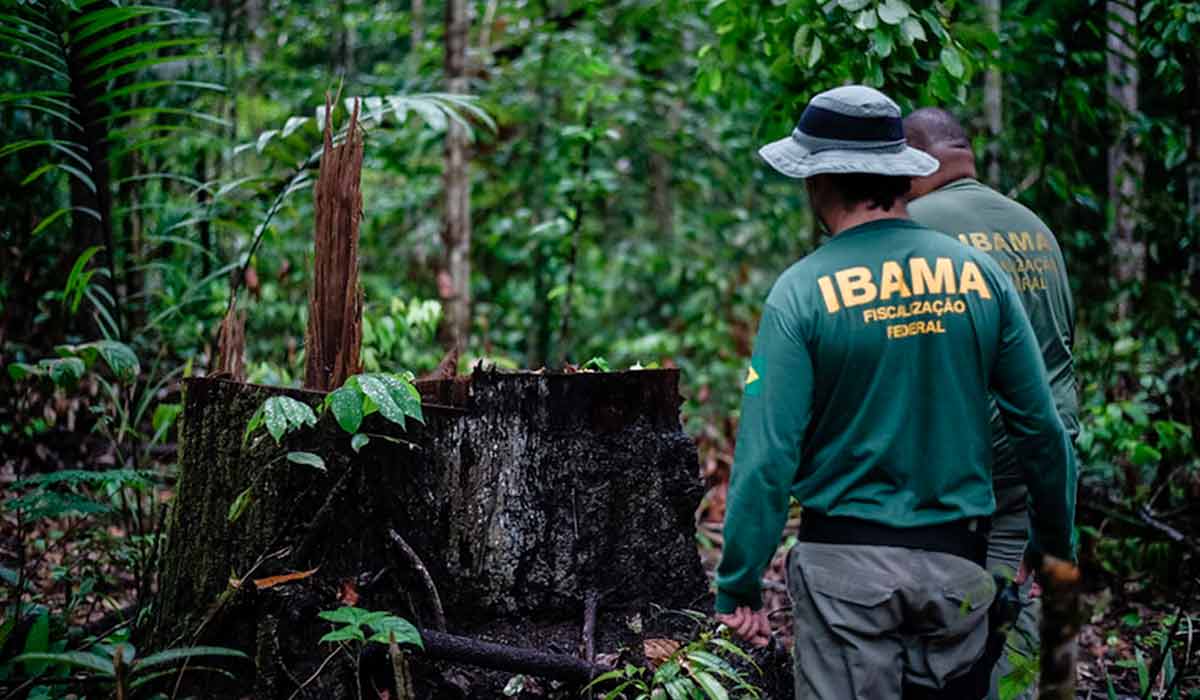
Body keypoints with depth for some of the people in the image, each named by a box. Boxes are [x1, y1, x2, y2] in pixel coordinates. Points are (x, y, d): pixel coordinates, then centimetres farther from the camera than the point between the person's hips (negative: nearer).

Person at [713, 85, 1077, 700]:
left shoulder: (803, 292, -10)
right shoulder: (981, 274, 1)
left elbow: (767, 452, -13)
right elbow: (1042, 426, 3)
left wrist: (738, 584, -6)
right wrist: (1057, 545, 16)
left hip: (846, 562, -3)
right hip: (958, 563, 4)